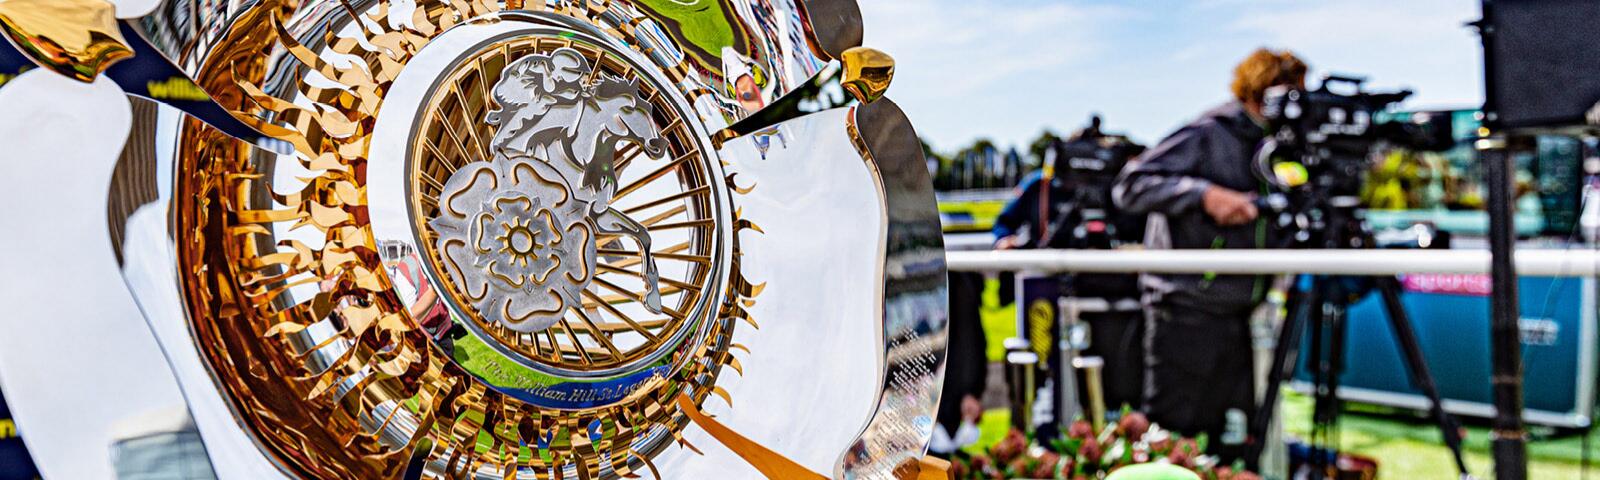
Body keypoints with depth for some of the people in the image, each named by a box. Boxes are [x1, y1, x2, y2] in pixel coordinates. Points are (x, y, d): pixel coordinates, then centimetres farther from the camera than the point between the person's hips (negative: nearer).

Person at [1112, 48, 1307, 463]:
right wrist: (1204, 194, -25)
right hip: (1186, 314, -8)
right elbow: (1130, 186, -18)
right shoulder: (1206, 136, -9)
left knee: (1232, 444, 11)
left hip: (1238, 315, 8)